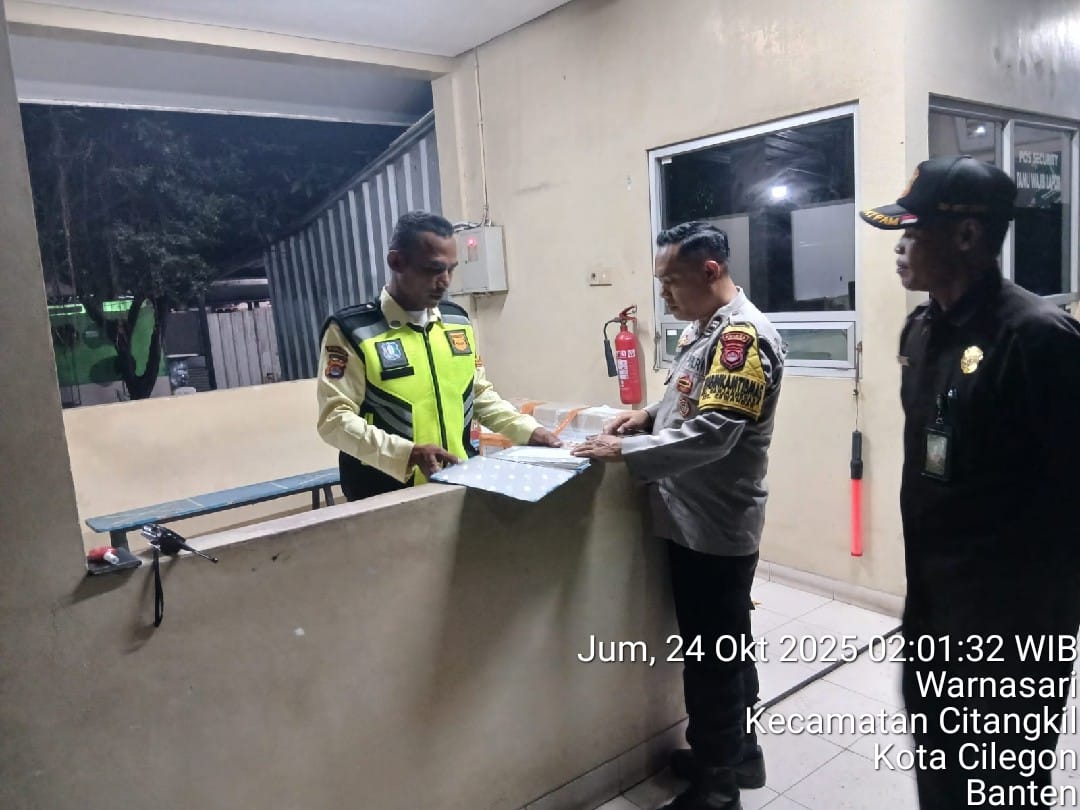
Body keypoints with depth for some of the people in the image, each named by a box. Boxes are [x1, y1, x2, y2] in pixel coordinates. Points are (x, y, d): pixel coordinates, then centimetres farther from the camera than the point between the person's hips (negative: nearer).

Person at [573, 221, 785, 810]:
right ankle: (737, 754, 40)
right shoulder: (703, 326, 11)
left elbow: (712, 431, -28)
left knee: (712, 655, 5)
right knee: (723, 647, 21)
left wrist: (626, 451, -23)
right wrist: (650, 414, 5)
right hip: (693, 519, 9)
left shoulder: (743, 336, -20)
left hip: (717, 526, -9)